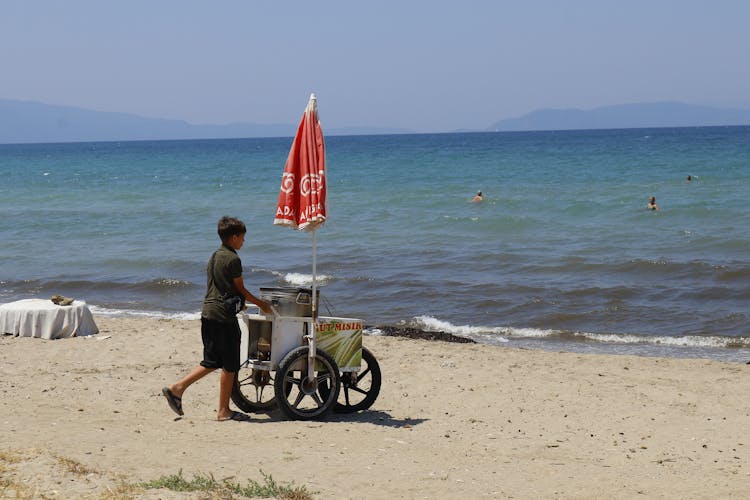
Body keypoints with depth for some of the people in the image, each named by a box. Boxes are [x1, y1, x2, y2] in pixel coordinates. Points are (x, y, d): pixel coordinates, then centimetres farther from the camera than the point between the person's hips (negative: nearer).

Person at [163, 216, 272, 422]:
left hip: (207, 313, 9)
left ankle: (177, 388, 6)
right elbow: (240, 289, -6)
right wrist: (261, 304, 7)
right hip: (224, 316, -9)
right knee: (229, 365, 1)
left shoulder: (214, 257, 15)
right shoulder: (233, 259, -11)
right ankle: (223, 411, 5)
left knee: (211, 362, 15)